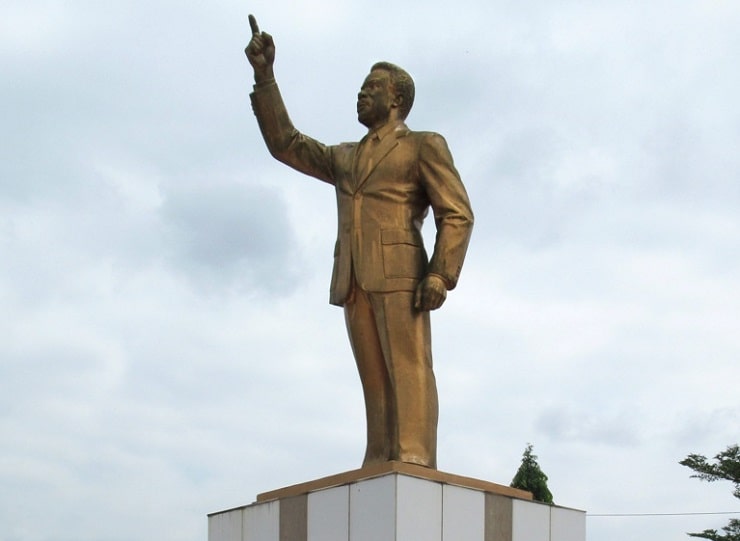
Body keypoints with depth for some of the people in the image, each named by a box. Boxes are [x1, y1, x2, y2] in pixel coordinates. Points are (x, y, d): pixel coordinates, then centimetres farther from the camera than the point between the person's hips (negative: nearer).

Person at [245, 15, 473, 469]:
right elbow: (285, 144, 26)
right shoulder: (345, 158, 30)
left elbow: (457, 215, 1)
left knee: (408, 367, -14)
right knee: (375, 378, -2)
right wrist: (265, 75, 18)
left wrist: (441, 276, -14)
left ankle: (415, 462, -24)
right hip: (353, 281, 6)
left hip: (400, 275, -6)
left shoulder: (425, 146, 11)